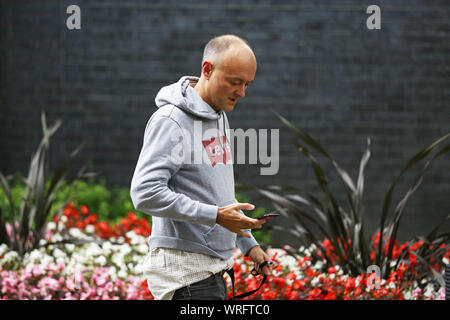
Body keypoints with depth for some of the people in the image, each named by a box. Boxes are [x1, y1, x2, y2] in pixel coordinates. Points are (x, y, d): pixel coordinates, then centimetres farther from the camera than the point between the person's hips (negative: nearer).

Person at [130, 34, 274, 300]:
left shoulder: (220, 116, 15)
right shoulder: (171, 120, -15)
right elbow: (145, 193, -25)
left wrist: (249, 244, 19)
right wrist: (216, 215, -26)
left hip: (213, 267, 9)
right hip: (185, 268, -9)